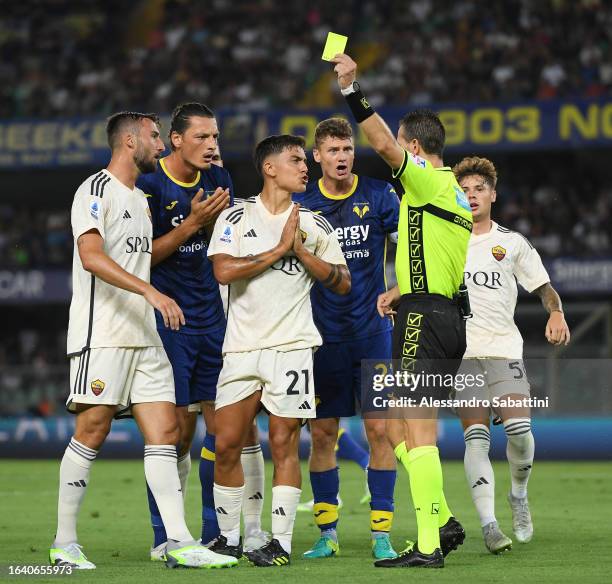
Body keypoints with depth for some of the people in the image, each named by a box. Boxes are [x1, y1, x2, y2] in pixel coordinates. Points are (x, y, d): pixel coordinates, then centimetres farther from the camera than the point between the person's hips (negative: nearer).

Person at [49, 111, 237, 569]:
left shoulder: (140, 200, 22)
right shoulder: (96, 191, -7)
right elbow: (92, 257, -21)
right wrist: (151, 292, -28)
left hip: (144, 337, 9)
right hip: (102, 335, -9)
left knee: (165, 432, 0)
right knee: (92, 431, -7)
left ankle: (179, 544, -4)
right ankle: (64, 544, 1)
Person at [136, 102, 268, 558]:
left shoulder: (218, 179, 8)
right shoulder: (150, 186, -10)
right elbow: (141, 256, -12)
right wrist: (193, 222, -18)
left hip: (212, 318, 6)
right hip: (168, 322, -6)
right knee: (178, 427, -6)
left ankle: (216, 532, 12)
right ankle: (165, 537, 4)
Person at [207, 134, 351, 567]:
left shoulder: (314, 225, 8)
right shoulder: (236, 218, 4)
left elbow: (343, 283, 5)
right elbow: (223, 271, -11)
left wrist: (301, 251, -6)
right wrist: (278, 250, -12)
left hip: (292, 346, 0)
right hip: (241, 347, 0)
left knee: (284, 444, -4)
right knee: (227, 444, 0)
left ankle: (282, 543, 1)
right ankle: (229, 538, 14)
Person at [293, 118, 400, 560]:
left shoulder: (378, 195, 0)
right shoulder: (301, 204, 2)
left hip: (372, 329, -1)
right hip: (324, 335, 1)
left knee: (379, 429, -5)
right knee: (322, 434, 2)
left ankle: (381, 534, 1)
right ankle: (327, 535, 12)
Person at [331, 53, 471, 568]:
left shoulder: (432, 182, -8)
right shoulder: (452, 192, 20)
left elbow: (383, 143, -23)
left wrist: (353, 88, -24)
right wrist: (400, 293, 22)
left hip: (425, 319, -10)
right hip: (444, 316, 10)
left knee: (418, 434, -11)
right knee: (397, 429, 15)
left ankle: (428, 547, -14)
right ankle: (444, 523, 15)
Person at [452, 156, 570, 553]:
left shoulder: (513, 243, 11)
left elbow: (544, 287, 11)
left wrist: (556, 313, -8)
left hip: (505, 349, 0)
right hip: (460, 352, 0)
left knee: (519, 429, -15)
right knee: (476, 437, -12)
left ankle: (519, 496, 15)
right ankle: (489, 525, -14)